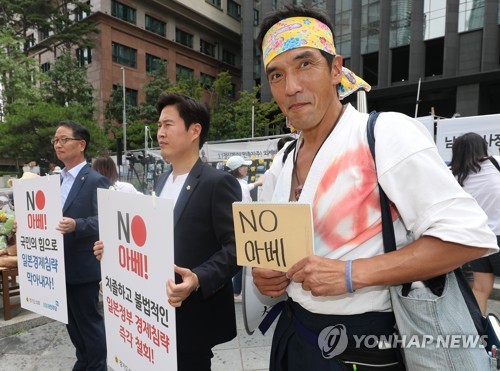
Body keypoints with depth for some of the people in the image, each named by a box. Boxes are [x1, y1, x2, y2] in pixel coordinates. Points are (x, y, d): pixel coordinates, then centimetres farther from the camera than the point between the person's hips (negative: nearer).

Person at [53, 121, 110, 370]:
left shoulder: (96, 180, -14)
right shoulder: (57, 180, 11)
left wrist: (76, 225, -36)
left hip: (82, 266, -8)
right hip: (61, 265, 8)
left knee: (89, 322, 6)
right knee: (72, 321, 21)